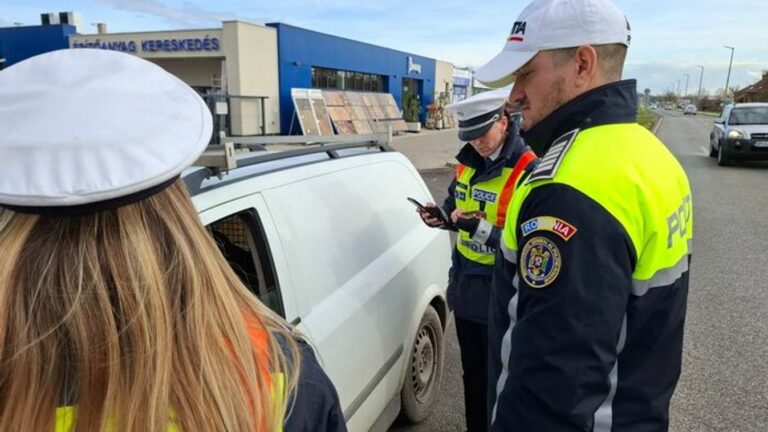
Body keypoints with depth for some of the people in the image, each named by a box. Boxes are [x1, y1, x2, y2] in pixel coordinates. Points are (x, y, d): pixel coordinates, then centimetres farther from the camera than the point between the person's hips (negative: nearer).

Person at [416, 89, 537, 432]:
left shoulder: (527, 171, -18)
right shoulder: (467, 163, 5)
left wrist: (481, 228, -32)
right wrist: (440, 217, -4)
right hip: (465, 285, 7)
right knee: (472, 370, 22)